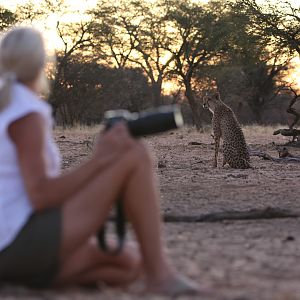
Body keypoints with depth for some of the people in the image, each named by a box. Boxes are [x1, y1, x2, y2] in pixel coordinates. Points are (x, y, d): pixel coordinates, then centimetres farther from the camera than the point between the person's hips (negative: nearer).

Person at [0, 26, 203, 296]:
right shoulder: (29, 113, -12)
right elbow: (40, 197, -20)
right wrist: (100, 159, -14)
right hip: (29, 241, -10)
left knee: (130, 265, 19)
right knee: (136, 155, -5)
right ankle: (160, 273, -6)